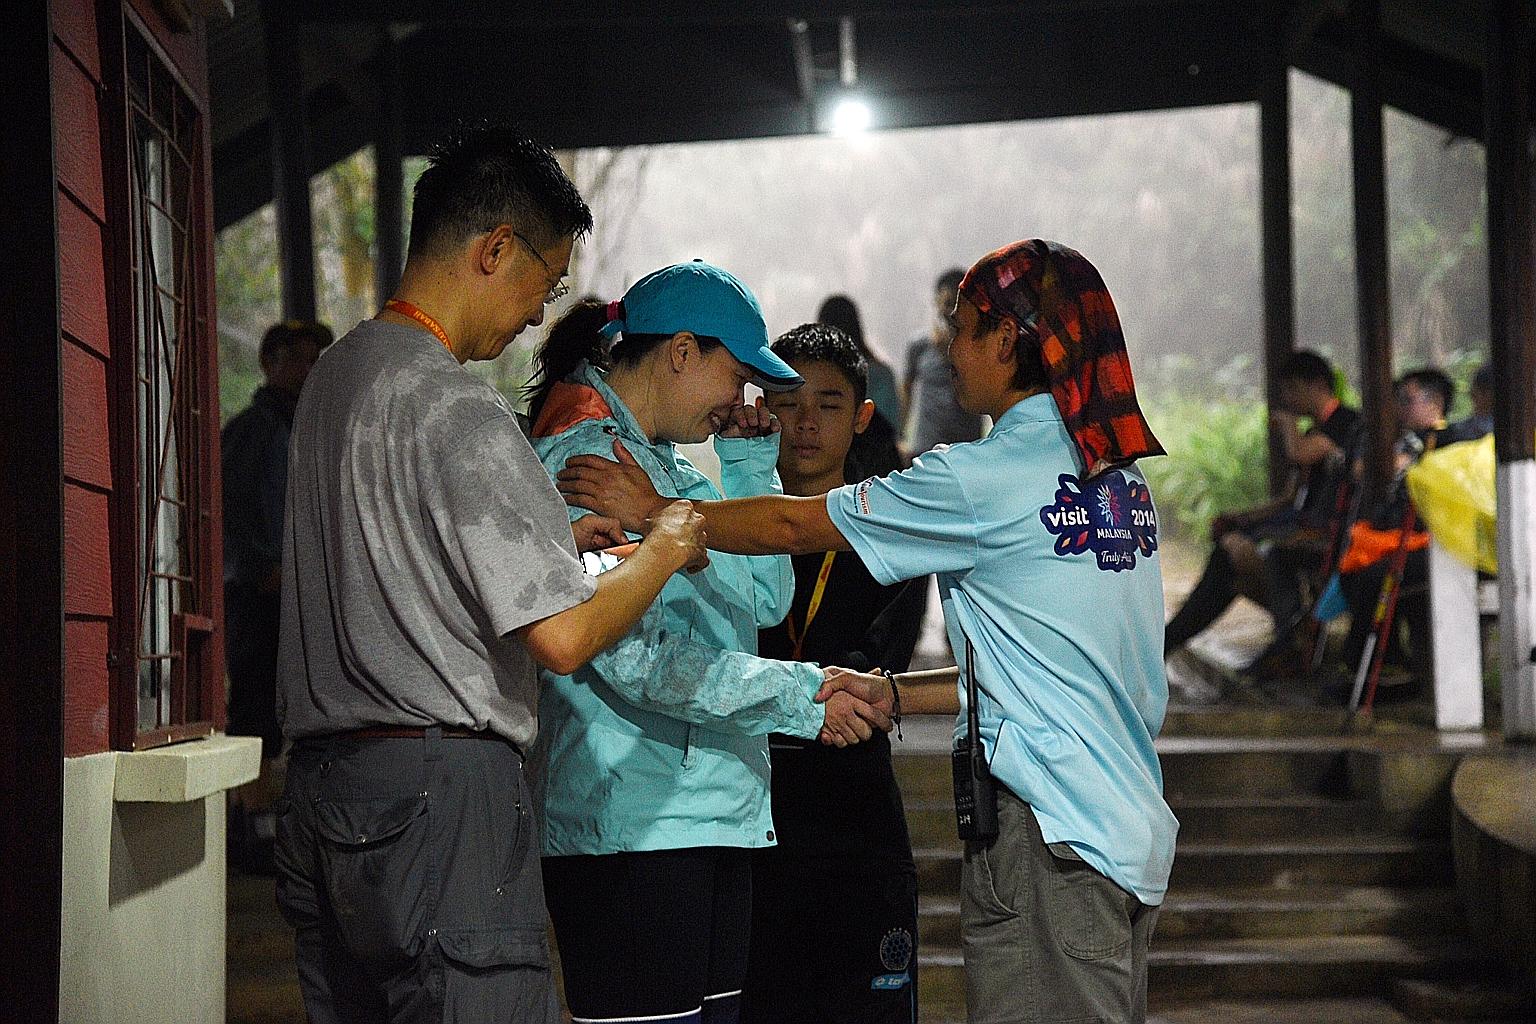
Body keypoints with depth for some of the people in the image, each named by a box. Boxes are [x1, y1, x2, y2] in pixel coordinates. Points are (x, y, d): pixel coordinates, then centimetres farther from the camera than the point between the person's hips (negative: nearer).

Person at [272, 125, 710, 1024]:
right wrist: (662, 553, 0)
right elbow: (562, 637, -17)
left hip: (320, 779, 10)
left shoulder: (337, 372, 14)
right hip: (442, 787, -9)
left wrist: (553, 538, 24)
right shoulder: (457, 406, -14)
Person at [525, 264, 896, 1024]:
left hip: (715, 814, 10)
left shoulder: (670, 466, 20)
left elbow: (766, 598, 18)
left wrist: (749, 464, 11)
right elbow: (634, 655, -21)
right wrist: (798, 695, -24)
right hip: (633, 828, -10)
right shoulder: (583, 457, -11)